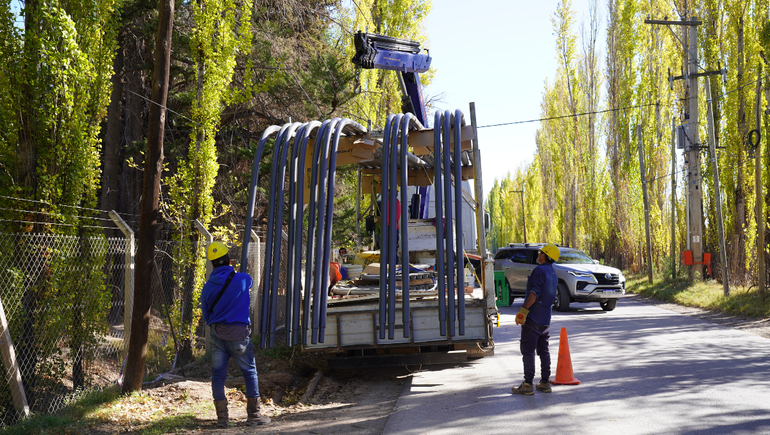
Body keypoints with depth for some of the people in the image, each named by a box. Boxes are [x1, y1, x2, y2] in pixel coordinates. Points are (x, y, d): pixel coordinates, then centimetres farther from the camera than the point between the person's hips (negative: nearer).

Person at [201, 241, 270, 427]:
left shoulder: (208, 287, 1)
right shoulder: (242, 279, -8)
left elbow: (206, 316, 9)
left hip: (217, 335, 3)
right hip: (238, 335, -3)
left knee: (218, 374, 9)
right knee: (250, 373, 9)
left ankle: (222, 417, 9)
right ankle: (253, 413, 11)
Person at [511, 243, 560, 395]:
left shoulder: (540, 271, -14)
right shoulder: (553, 274, 14)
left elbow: (534, 293, -23)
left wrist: (523, 310, -24)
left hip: (533, 318, -9)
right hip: (546, 318, 9)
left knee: (528, 350, -6)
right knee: (543, 350, 13)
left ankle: (528, 384, -7)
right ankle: (545, 382, 15)